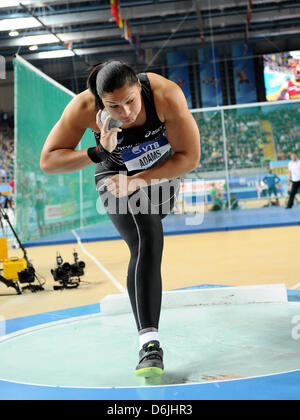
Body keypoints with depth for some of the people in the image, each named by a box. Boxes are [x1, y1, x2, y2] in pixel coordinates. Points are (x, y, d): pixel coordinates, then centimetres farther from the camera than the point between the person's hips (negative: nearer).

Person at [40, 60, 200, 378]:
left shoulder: (166, 95, -34)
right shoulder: (84, 108, -31)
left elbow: (190, 157, -24)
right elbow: (48, 161, -23)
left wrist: (138, 181, -25)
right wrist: (96, 154, -37)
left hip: (164, 171, 2)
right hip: (116, 176, -2)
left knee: (147, 243, 16)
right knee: (146, 243, -22)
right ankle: (149, 343, -20)